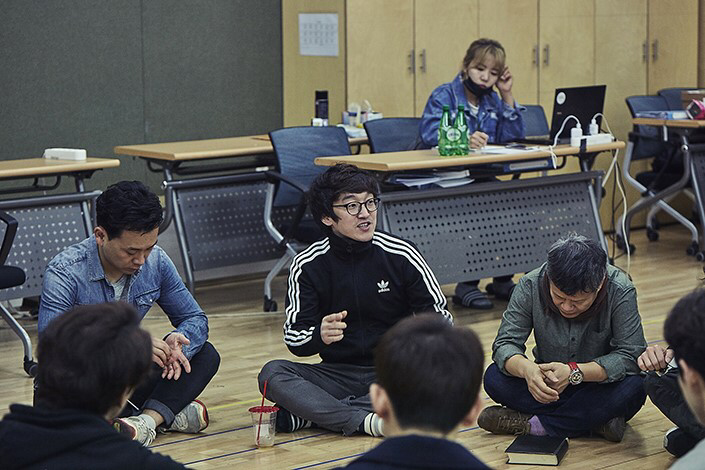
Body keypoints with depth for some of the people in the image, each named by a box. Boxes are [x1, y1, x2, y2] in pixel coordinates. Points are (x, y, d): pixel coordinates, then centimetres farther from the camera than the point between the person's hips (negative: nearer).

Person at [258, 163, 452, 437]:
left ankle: (311, 413, -28)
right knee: (272, 374, -24)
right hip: (338, 372, 1)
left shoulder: (401, 256, -5)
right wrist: (320, 336, -26)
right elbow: (294, 338, -3)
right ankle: (363, 421, -36)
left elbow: (440, 318, 3)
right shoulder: (307, 266, -3)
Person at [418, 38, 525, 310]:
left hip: (478, 178, 6)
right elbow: (428, 133, -23)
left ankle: (503, 280, -3)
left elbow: (512, 137, 5)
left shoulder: (491, 99, 15)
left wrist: (507, 95, 0)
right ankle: (466, 285, -22)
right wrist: (464, 139, -41)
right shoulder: (444, 96, -5)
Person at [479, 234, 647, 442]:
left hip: (600, 383, -2)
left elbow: (630, 356, -25)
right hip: (548, 383, 2)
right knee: (494, 378, -24)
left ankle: (531, 424, -26)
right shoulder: (531, 285, -19)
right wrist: (526, 369, -43)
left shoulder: (620, 291, -24)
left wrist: (574, 372, -38)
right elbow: (505, 343, -19)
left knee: (634, 387, -34)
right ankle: (596, 421, -25)